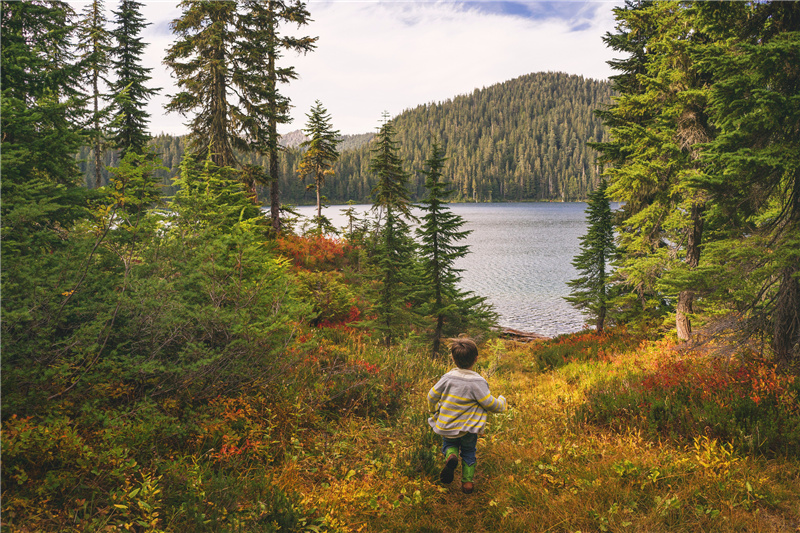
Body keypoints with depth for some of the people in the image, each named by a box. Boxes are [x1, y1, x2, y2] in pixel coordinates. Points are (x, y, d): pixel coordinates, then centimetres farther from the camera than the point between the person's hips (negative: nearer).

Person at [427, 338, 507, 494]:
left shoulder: (447, 377, -9)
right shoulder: (477, 382, -19)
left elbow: (432, 396, 0)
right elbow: (490, 403, -16)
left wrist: (435, 409, 22)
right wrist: (502, 403, 7)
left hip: (447, 427, 1)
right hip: (468, 428, -1)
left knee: (449, 444, 25)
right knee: (469, 452, 23)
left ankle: (451, 456, -7)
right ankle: (468, 482, 21)